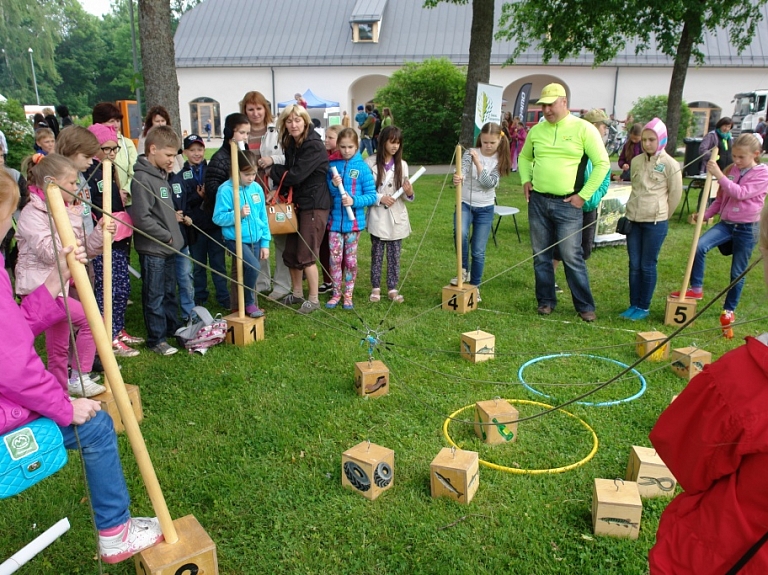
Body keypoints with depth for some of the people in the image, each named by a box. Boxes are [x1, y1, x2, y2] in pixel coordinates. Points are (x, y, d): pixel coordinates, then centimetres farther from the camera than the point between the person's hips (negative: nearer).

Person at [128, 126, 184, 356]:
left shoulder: (162, 175, 11)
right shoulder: (142, 178, -18)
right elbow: (141, 218, -22)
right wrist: (167, 236, -15)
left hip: (168, 247, 9)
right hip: (152, 248, -9)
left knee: (169, 292, 19)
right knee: (154, 296, 3)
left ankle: (172, 329, 33)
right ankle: (156, 339, 13)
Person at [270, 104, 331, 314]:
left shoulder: (314, 146, -16)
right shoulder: (291, 144, 10)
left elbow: (295, 175, -21)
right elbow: (289, 173, 13)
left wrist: (271, 170, -8)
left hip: (315, 204, -8)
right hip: (297, 202, 8)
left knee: (306, 255, -6)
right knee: (290, 252, 12)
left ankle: (314, 299, 7)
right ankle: (297, 293, 28)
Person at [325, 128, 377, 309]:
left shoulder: (362, 167, -5)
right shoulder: (332, 165, 1)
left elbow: (372, 195, -6)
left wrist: (354, 200, -21)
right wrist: (333, 185, -15)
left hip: (354, 221, -2)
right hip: (335, 220, 2)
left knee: (350, 260, 8)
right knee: (335, 259, 6)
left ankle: (348, 295, 22)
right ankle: (336, 294, 21)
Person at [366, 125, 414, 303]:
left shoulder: (402, 165, 6)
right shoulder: (370, 163, -6)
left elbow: (405, 195, 7)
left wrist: (409, 193, -14)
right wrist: (379, 199, -16)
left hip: (397, 218, 3)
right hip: (377, 217, -3)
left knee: (394, 255, 8)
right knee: (377, 254, 6)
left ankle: (392, 288, 18)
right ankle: (375, 288, 18)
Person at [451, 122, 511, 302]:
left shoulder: (499, 160, -2)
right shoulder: (470, 153, -5)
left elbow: (489, 183, -16)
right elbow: (462, 171, -23)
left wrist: (478, 162, -24)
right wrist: (458, 178, -47)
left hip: (485, 208, 1)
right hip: (465, 203, -1)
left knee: (479, 251, 4)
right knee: (460, 232, -31)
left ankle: (475, 286, 23)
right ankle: (464, 270, -8)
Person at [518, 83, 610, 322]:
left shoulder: (583, 129, -4)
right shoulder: (536, 130, 9)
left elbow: (602, 163, -4)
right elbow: (524, 157, 26)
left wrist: (584, 195, -9)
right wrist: (525, 180, 8)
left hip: (568, 205, -4)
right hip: (538, 202, 5)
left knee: (572, 257, -3)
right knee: (540, 255, 9)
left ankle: (585, 306, 8)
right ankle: (546, 300, 22)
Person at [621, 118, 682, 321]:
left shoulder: (670, 164, -7)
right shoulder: (636, 161, 7)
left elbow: (675, 194, 0)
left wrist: (661, 215, 7)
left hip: (655, 222, -4)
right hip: (633, 219, 5)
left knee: (647, 266, 2)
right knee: (634, 265, 8)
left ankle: (643, 307, 13)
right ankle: (633, 305, 18)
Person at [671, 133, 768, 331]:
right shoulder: (730, 170, 6)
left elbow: (740, 193, -24)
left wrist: (719, 175, -29)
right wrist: (705, 215, -1)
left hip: (747, 228, -4)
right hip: (726, 223, 4)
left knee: (738, 272, 7)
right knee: (699, 246, -24)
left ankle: (729, 309, 25)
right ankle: (696, 289, -10)